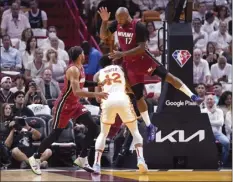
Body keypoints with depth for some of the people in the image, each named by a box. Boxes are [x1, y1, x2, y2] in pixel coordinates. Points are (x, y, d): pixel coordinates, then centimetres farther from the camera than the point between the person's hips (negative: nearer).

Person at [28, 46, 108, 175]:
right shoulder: (73, 70, -24)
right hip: (64, 105, -9)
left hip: (75, 104, 9)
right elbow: (77, 92, -34)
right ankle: (35, 158, 14)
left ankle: (82, 159, 6)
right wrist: (96, 94, -37)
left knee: (93, 128, -1)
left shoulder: (80, 68, 5)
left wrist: (97, 84, 11)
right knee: (55, 134, -2)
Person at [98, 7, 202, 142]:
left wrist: (122, 54, -30)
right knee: (138, 96, 6)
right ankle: (150, 127, 14)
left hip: (143, 58, -4)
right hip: (129, 63, 4)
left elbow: (141, 48, -24)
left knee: (165, 75, -20)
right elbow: (103, 36, 2)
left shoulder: (139, 27, -21)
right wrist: (104, 21, -14)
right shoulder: (117, 24, -3)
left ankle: (192, 96, -14)